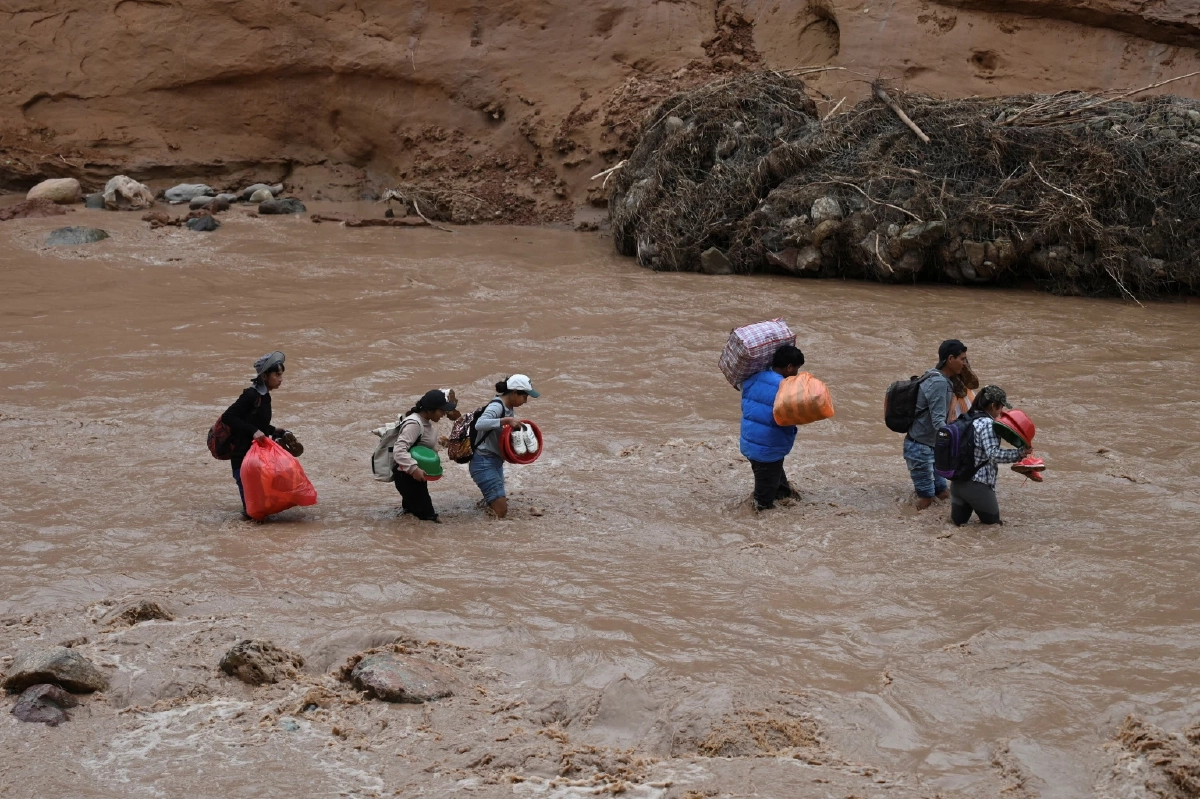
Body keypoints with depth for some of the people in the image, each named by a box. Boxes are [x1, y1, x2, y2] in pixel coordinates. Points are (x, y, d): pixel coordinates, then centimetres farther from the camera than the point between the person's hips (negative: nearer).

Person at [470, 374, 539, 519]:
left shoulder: (509, 407, 8)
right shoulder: (497, 406, -18)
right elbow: (479, 424, -36)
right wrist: (507, 420, -37)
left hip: (496, 462, 10)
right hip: (484, 463, -10)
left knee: (500, 509, 14)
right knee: (500, 512, -15)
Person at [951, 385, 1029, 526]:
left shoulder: (968, 418, 10)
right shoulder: (987, 424, -15)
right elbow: (993, 454, -23)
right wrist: (1019, 454, -23)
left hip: (957, 481, 8)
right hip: (977, 484, -8)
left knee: (959, 520, 20)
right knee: (992, 521, 9)